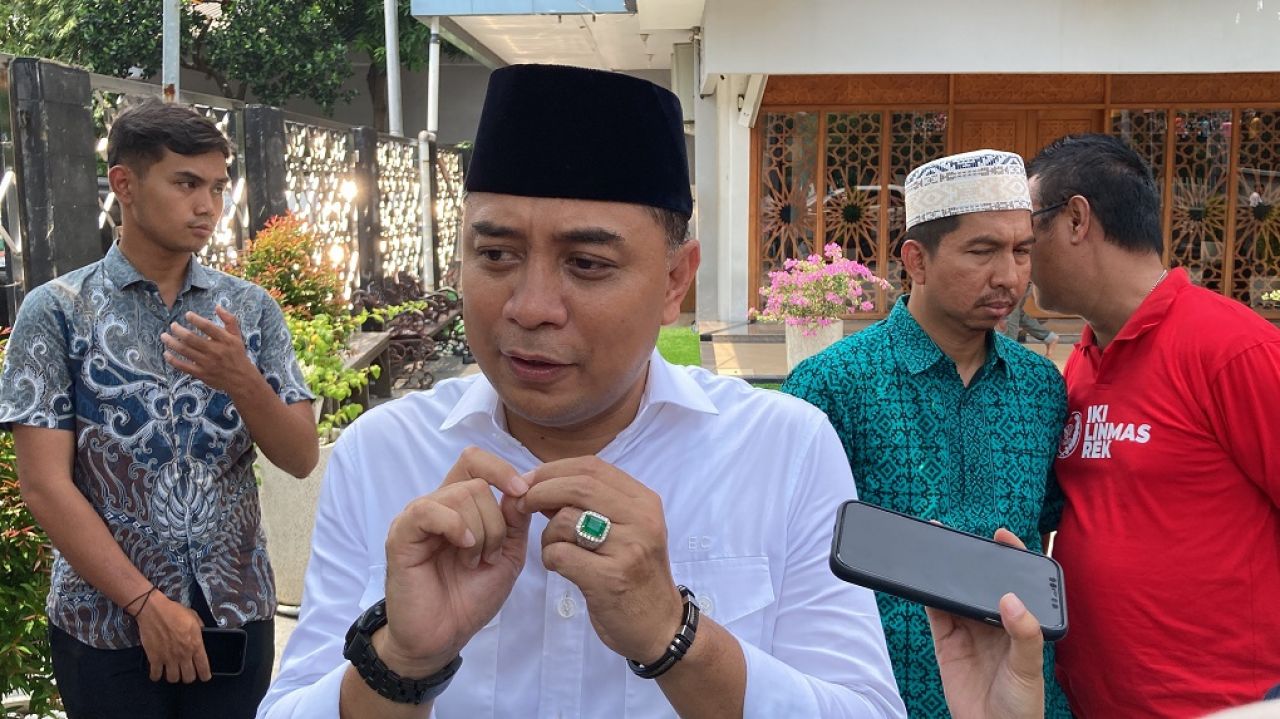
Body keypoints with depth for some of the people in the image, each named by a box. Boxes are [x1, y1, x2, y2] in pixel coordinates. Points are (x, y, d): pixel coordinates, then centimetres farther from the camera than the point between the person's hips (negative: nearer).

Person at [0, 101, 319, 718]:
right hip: (107, 622, -2)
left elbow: (302, 459, -2)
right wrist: (147, 602, -15)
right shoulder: (56, 311, -6)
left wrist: (240, 380, -20)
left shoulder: (251, 308, 2)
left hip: (237, 614, 3)